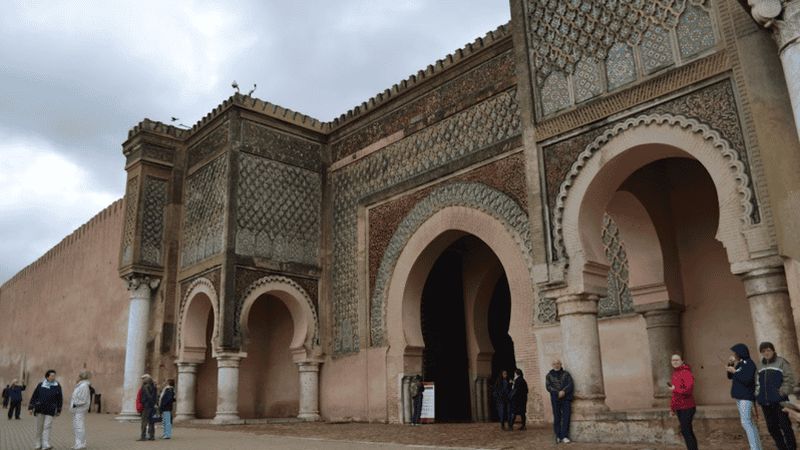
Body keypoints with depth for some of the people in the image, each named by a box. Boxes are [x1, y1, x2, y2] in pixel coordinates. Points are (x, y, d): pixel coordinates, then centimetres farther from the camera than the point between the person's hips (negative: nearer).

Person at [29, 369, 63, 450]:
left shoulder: (57, 386, 2)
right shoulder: (40, 385, 2)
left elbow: (60, 399, 6)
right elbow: (34, 396, 5)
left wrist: (59, 410, 5)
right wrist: (31, 407, 0)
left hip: (50, 410, -1)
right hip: (40, 409, 1)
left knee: (47, 427, -8)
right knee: (39, 427, 8)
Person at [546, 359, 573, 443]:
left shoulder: (566, 374, 10)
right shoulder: (549, 375, 10)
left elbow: (570, 384, -1)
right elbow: (548, 387, -1)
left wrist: (564, 391, -17)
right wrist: (558, 393, -13)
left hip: (566, 398, 0)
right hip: (555, 399, 0)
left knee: (566, 417, -6)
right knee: (557, 418, 1)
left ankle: (564, 436, -4)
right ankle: (558, 436, 9)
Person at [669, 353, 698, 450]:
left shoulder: (686, 373, -15)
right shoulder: (675, 373, 11)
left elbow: (689, 390, -26)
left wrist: (674, 389, -18)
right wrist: (672, 407, 15)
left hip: (687, 407, -8)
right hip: (679, 408, 8)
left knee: (685, 431, -8)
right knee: (688, 431, 14)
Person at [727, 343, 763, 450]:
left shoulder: (749, 363, -12)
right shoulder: (739, 363, 13)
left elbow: (747, 380, -22)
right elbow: (730, 377, 16)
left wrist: (734, 371, -16)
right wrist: (730, 364, 4)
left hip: (746, 397, -9)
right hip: (739, 397, 9)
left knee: (746, 422, -14)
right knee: (749, 422, 12)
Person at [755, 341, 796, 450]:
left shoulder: (781, 362, 0)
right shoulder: (760, 366, 16)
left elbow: (789, 379, -6)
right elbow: (757, 383, 22)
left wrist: (782, 393, -13)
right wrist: (758, 395, 9)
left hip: (779, 400, -5)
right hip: (765, 402, 5)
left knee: (785, 426, -4)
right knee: (772, 427, 8)